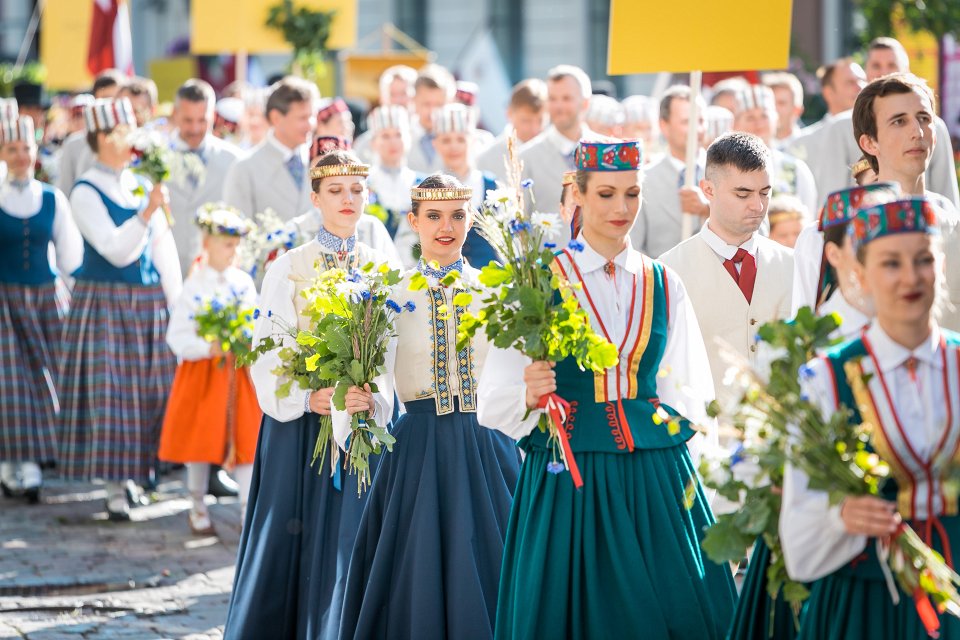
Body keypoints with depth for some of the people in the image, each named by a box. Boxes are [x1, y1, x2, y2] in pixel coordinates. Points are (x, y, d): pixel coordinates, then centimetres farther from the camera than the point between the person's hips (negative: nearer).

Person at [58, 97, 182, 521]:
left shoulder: (142, 185, 9)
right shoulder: (86, 192, -9)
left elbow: (163, 248, 8)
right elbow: (116, 251, -18)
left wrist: (176, 303, 2)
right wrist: (147, 212, -29)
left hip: (148, 302, 5)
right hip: (105, 301, -5)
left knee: (153, 389, 6)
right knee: (109, 391, -4)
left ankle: (144, 470, 18)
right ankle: (116, 489, 0)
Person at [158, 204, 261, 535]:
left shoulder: (244, 283, 3)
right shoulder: (194, 286, -8)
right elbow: (176, 337, -12)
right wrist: (208, 348, -25)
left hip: (239, 373, 3)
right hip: (202, 373, -3)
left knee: (245, 440, -1)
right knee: (200, 440, 8)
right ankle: (197, 507, 23)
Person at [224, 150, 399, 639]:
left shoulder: (384, 270, 8)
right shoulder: (289, 268, 3)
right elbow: (268, 353, -4)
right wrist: (307, 397, -18)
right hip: (298, 423, -1)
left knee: (352, 540, -2)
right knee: (292, 541, 0)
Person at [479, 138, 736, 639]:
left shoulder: (663, 285, 10)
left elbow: (687, 391, 14)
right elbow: (495, 401, -3)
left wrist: (682, 472, 1)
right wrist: (529, 396, -23)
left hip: (657, 478, 3)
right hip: (568, 479, -3)